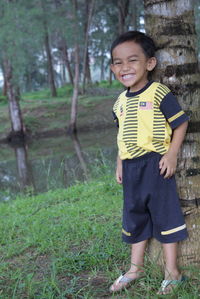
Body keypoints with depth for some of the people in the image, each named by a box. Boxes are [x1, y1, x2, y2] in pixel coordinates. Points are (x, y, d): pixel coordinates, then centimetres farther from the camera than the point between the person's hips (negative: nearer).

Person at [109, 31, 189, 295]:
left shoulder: (159, 93, -11)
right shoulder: (120, 102, 10)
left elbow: (181, 123, -9)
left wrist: (172, 154, -16)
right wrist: (120, 163, 16)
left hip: (155, 164, -7)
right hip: (131, 167, 7)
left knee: (164, 213, 1)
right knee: (134, 216, 16)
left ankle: (172, 272, 15)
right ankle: (136, 268, 31)